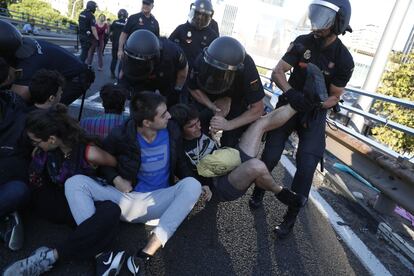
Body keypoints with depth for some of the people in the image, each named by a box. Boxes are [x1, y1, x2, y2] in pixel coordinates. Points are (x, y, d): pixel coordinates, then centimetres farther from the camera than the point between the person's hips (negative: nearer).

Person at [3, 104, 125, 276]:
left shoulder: (89, 153, -23)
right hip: (61, 204, 6)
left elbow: (116, 164, -7)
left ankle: (50, 257, -31)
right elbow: (34, 184, 5)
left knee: (110, 211, -35)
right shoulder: (43, 150, -10)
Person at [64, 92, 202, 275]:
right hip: (124, 198, 0)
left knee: (192, 184, -28)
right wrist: (115, 179, -12)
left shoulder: (172, 132, -5)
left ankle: (145, 255, -34)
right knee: (75, 182, -18)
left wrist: (198, 186, -7)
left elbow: (180, 165, 9)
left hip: (155, 202, 1)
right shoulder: (121, 136, -11)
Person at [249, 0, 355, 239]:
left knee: (306, 168, -12)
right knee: (270, 157, -6)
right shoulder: (302, 43, -8)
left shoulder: (344, 60, -12)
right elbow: (277, 72, -13)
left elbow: (335, 97, -6)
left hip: (315, 113, -1)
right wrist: (290, 91, -32)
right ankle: (258, 192, 26)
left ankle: (290, 219, 7)